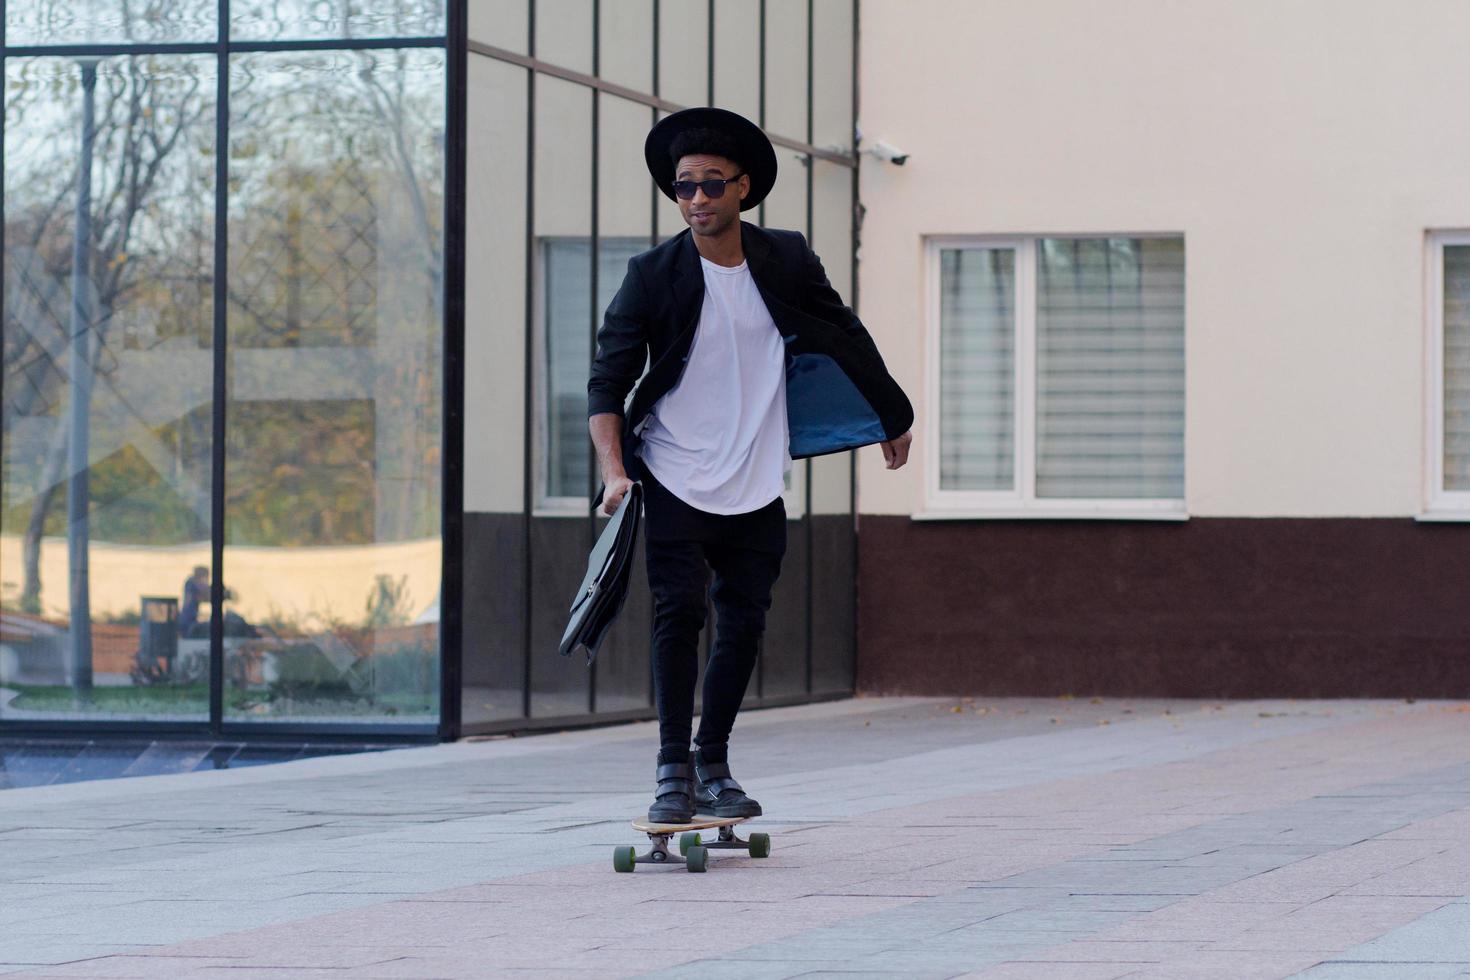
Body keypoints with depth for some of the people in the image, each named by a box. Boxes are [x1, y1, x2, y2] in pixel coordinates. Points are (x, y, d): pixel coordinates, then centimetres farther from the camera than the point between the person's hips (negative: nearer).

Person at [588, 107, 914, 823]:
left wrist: (893, 417, 26)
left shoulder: (787, 262, 1)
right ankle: (673, 770, -2)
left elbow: (846, 338, 17)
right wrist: (614, 469, -20)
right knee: (678, 613, -11)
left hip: (756, 488, 3)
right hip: (675, 484, -3)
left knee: (744, 625, 6)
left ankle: (713, 766, 20)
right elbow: (608, 379, -6)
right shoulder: (654, 275, -6)